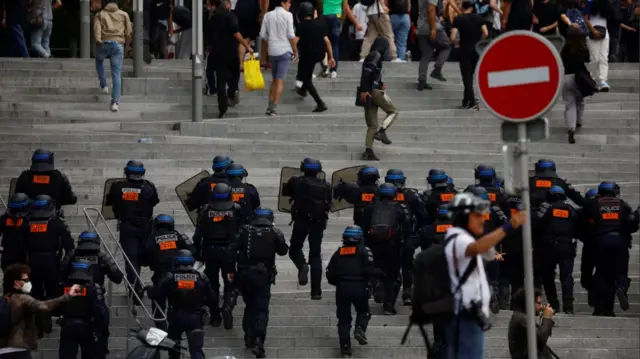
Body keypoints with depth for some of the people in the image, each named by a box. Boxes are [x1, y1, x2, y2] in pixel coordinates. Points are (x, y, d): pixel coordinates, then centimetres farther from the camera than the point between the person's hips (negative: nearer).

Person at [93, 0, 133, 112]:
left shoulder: (100, 14, 15)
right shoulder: (124, 14, 17)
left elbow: (97, 27, -4)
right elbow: (129, 31, 9)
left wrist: (98, 39, -18)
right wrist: (127, 42, 26)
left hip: (103, 43, 0)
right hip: (118, 44, 0)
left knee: (99, 61, 35)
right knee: (116, 74, 0)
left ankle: (103, 85, 26)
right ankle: (115, 102, -11)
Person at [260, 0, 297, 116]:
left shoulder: (268, 16, 7)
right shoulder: (287, 15, -7)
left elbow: (263, 36, 7)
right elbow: (291, 35, -9)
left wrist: (264, 54, 16)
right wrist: (295, 51, 2)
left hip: (272, 51, 5)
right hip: (285, 51, -5)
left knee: (275, 80, 18)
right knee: (280, 81, -3)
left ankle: (270, 106, 12)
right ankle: (273, 108, -8)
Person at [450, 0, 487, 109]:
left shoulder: (458, 19, -6)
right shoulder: (478, 17, 2)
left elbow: (453, 37, -14)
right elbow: (485, 33, -6)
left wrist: (457, 43, 7)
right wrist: (478, 42, 10)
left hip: (465, 50, -3)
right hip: (477, 50, 3)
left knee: (466, 76, 0)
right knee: (470, 75, 16)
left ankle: (472, 101, -12)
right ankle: (467, 100, 21)